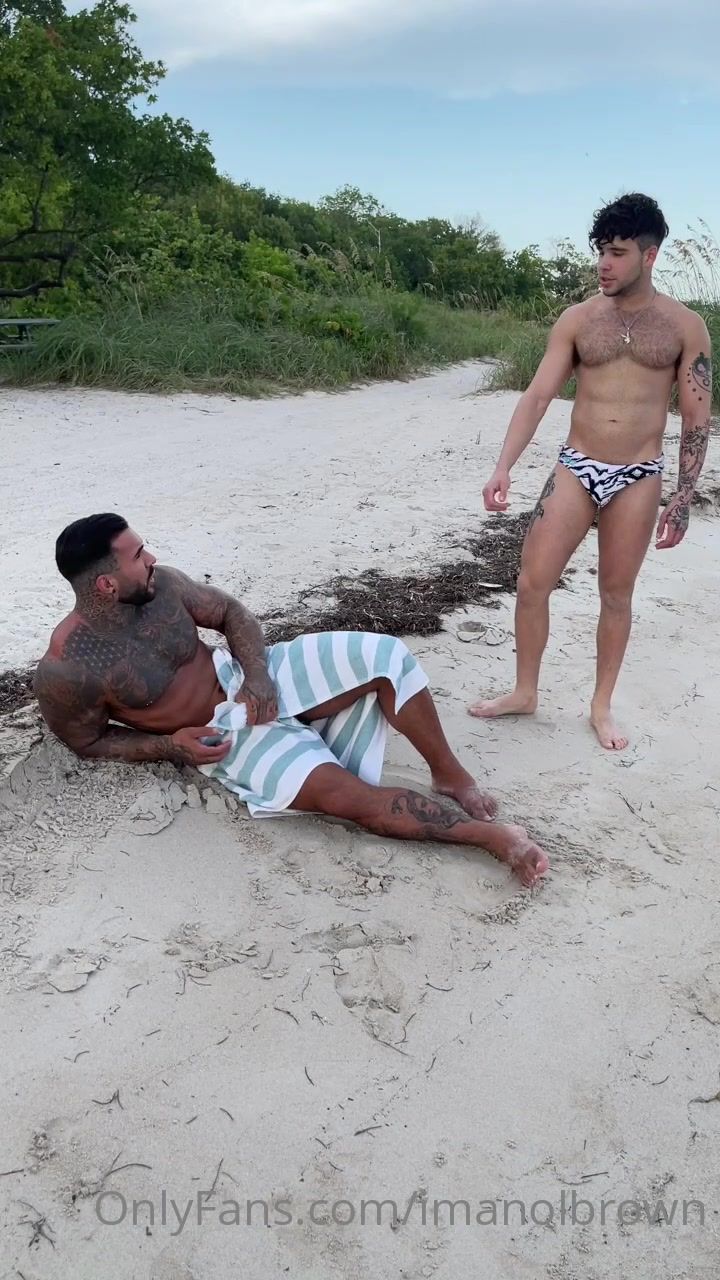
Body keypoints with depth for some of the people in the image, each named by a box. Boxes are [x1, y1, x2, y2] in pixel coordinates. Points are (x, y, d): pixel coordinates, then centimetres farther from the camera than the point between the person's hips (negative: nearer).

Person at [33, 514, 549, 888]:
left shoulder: (160, 584, -6)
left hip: (250, 679, 5)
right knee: (342, 792, -29)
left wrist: (257, 670, -13)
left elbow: (231, 613, 5)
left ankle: (451, 776, -2)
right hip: (225, 734, -5)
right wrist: (170, 746, -17)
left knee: (386, 656, -16)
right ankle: (490, 834, -21)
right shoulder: (66, 671, -18)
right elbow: (87, 742, -4)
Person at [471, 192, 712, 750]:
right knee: (532, 582, -1)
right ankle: (524, 692, 18)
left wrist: (683, 499, -5)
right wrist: (503, 467, -13)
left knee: (617, 594, 7)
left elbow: (697, 420, 0)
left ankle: (602, 705, 23)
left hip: (639, 478, -1)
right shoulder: (578, 319, 2)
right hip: (575, 468, 2)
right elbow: (537, 396, -2)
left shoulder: (685, 327, -1)